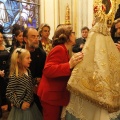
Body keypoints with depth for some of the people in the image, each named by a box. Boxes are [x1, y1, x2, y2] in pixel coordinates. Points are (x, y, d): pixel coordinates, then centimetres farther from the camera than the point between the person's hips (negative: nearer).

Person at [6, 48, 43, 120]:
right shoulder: (14, 76, -21)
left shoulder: (28, 71, 2)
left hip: (31, 105, 7)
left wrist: (36, 81, 4)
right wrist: (20, 104, -20)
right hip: (21, 108, -7)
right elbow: (9, 93, -19)